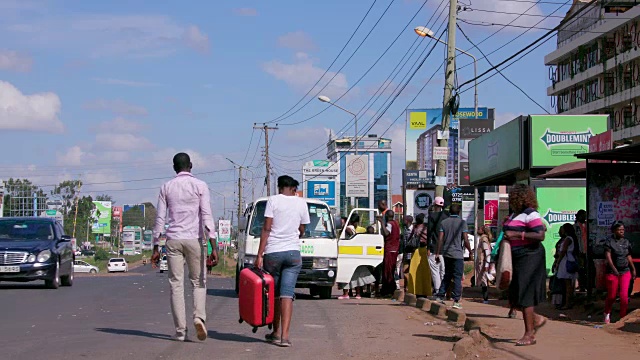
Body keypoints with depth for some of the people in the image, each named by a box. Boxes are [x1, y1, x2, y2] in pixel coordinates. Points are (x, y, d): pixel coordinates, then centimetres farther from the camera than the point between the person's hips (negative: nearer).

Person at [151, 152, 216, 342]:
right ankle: (199, 317, -13)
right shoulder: (200, 186, 1)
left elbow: (160, 218, 6)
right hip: (194, 239, -1)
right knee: (198, 282, 11)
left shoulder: (166, 187, 7)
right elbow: (206, 216, -7)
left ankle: (181, 330, -1)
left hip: (173, 240, 1)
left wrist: (156, 247, 10)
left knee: (176, 285, 3)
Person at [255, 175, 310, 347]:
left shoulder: (273, 200, -1)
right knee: (287, 294, -5)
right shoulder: (301, 203, 6)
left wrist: (259, 254, -6)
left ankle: (276, 333, 18)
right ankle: (284, 335, -14)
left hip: (272, 252, -1)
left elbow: (266, 229, -6)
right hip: (293, 252, 1)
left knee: (274, 294, 11)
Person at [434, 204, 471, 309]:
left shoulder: (444, 222, 5)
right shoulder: (462, 222, -6)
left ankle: (440, 296, 14)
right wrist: (470, 252, 4)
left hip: (446, 253, 4)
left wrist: (437, 253, 7)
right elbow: (465, 240, -8)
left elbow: (440, 239, 2)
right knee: (457, 277, -1)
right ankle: (456, 301, -6)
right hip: (458, 253, -4)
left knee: (447, 276, 18)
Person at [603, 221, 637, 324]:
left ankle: (623, 318, 2)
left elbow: (629, 257, 17)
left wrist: (633, 269, 17)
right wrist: (614, 269, -28)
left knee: (624, 296, -7)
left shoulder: (626, 242, 7)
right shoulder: (609, 242, -7)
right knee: (611, 296, 6)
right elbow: (608, 257, -16)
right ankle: (607, 314, 31)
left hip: (625, 272, 3)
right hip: (612, 272, -3)